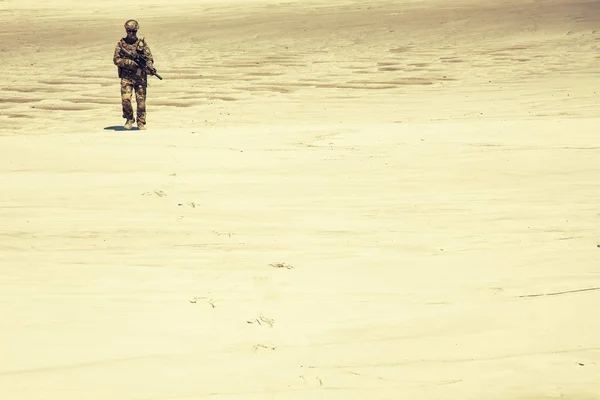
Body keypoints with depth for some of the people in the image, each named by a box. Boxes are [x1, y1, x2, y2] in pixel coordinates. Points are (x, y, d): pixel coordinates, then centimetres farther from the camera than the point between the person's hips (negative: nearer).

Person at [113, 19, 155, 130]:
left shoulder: (142, 43, 7)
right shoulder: (121, 43, 5)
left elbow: (149, 58, 3)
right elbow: (116, 60, -1)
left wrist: (150, 67, -19)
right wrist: (130, 62, -13)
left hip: (140, 76, 1)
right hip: (126, 76, -1)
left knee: (141, 100, -1)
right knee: (125, 98, -13)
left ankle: (141, 123, 11)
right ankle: (129, 119, 9)